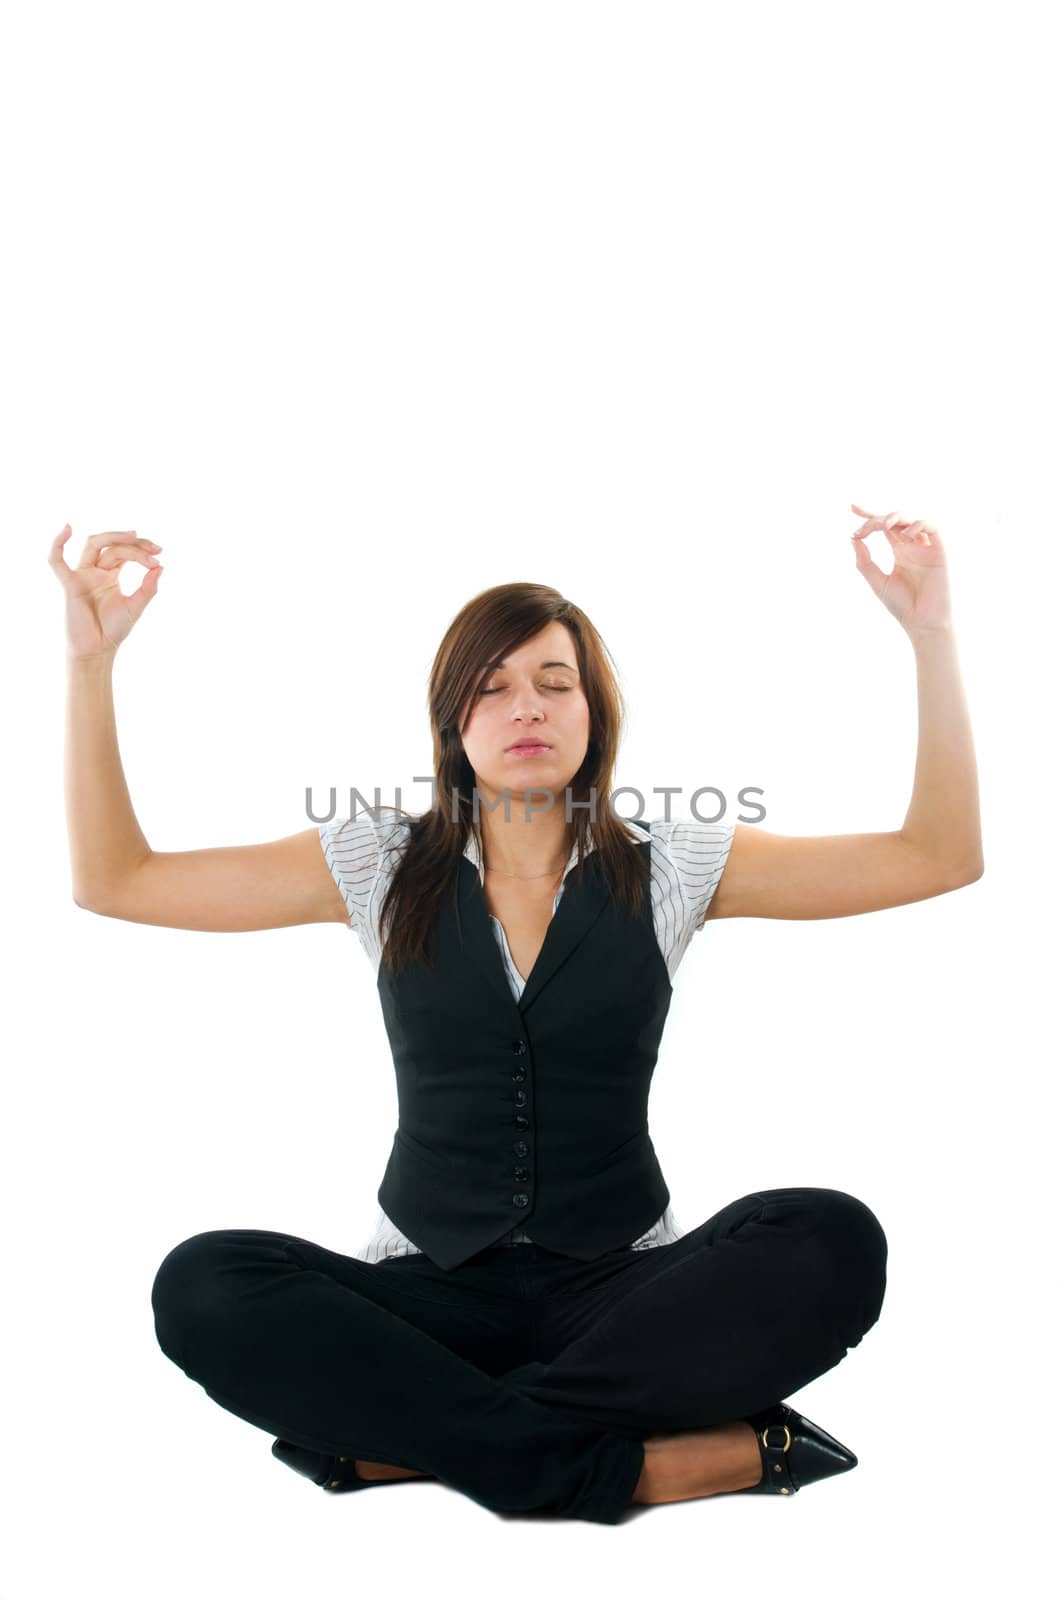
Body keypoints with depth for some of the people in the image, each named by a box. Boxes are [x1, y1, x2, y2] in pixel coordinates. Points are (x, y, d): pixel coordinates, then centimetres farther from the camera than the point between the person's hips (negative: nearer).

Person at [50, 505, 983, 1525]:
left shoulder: (671, 867, 1)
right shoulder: (381, 866, 2)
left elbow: (938, 857, -1)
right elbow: (114, 880, 2)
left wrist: (932, 634, -9)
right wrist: (90, 657, -6)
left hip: (620, 1286, 0)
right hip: (431, 1293, 1)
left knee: (834, 1243, -29)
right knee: (203, 1287, -27)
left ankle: (410, 1433, -23)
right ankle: (631, 1465, -25)